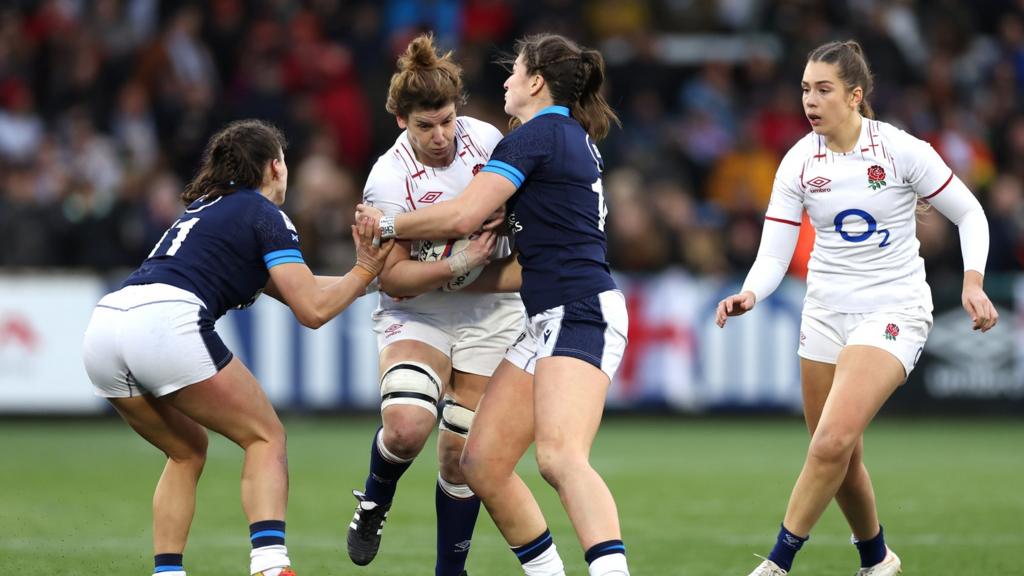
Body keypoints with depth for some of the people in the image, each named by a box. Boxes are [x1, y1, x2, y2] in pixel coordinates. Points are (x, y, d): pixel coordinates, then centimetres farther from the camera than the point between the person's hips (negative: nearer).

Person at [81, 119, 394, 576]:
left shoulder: (205, 209, 33)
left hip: (105, 323, 8)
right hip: (165, 321, -7)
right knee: (265, 437, 5)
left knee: (186, 451, 25)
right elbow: (312, 310, 1)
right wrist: (364, 271, 15)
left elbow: (289, 286, 39)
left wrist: (370, 281, 39)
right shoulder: (264, 214, 8)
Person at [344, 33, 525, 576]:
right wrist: (457, 264, -29)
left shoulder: (483, 137, -7)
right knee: (406, 424, -28)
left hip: (491, 312, 3)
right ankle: (374, 500, 6)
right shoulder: (388, 179, -18)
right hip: (416, 314, -3)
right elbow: (391, 275, -18)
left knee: (462, 454, 1)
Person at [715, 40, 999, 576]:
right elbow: (773, 254, -4)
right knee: (839, 457, 9)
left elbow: (969, 213, -1)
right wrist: (749, 294, -25)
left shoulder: (901, 150, -12)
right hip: (825, 311, 5)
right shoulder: (798, 162, -2)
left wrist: (973, 282, -14)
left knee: (832, 441, -22)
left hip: (893, 310, -5)